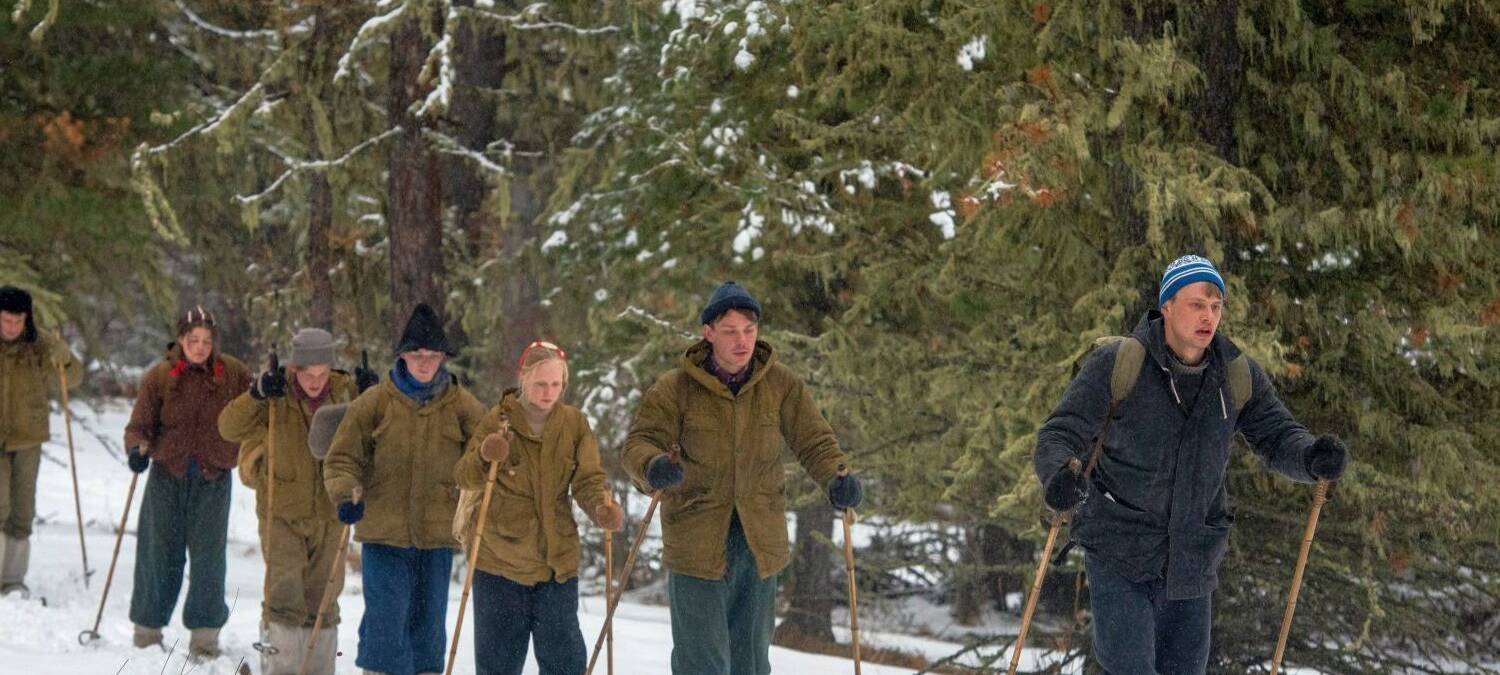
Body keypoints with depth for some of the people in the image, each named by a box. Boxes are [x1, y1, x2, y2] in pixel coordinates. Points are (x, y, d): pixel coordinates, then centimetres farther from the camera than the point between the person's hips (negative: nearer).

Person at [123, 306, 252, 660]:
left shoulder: (232, 373, 0)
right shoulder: (159, 375, -3)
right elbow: (140, 425, -3)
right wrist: (137, 448, -21)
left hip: (213, 478, 0)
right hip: (168, 475, 0)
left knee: (209, 554, -2)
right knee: (159, 552, 7)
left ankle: (205, 633, 7)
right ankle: (148, 627, 20)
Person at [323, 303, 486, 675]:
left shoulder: (462, 406, 4)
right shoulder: (374, 403, -1)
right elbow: (341, 458, 2)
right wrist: (346, 495, -17)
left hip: (437, 534, 2)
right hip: (384, 532, -2)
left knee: (429, 624, 11)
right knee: (385, 621, -7)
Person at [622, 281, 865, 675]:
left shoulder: (781, 385, 1)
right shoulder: (676, 389, -8)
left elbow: (814, 440, 1)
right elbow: (639, 442, -11)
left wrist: (836, 477, -20)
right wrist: (653, 467, -35)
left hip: (760, 545, 4)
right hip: (697, 546, -3)